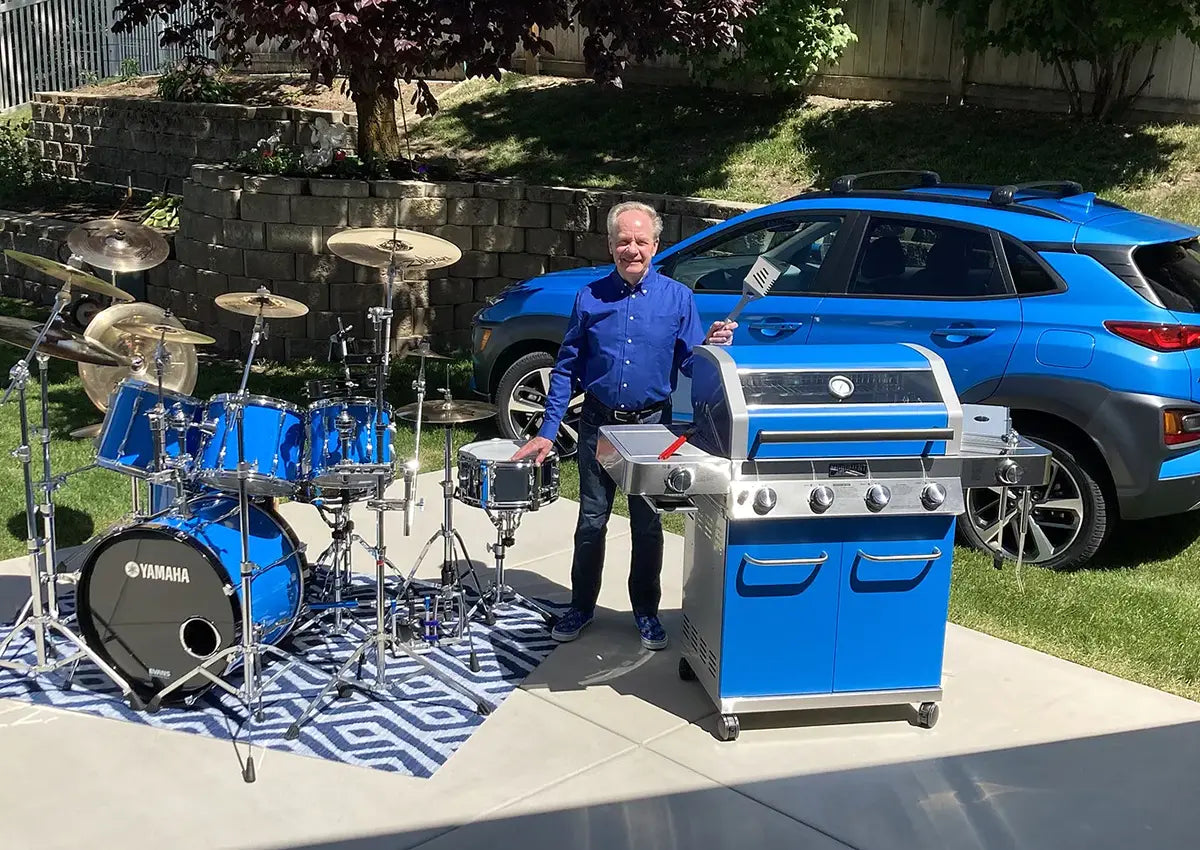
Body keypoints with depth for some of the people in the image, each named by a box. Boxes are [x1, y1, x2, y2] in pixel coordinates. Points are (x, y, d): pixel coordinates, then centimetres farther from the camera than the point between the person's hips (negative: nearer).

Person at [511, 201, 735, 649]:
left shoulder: (677, 298, -3)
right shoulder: (590, 298, -1)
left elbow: (691, 366, -2)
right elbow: (566, 368, 2)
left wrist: (712, 345, -25)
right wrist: (548, 430, -3)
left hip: (652, 425, -1)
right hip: (599, 423, 1)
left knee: (648, 525, 9)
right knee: (591, 520, 10)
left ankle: (646, 611, 25)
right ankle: (581, 607, 26)